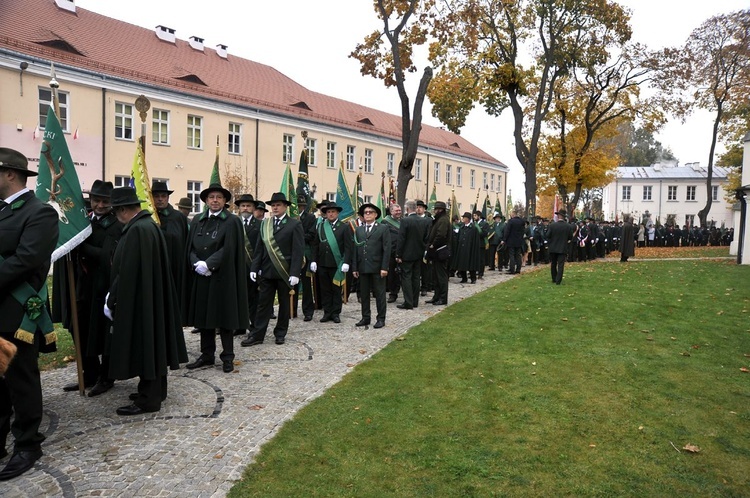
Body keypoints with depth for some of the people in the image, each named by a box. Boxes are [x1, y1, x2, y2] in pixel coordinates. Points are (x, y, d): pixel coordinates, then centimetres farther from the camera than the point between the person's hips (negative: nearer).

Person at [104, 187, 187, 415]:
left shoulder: (137, 230, -21)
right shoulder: (150, 225, 10)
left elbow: (127, 272, -22)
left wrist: (112, 301, -13)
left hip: (138, 299, -10)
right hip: (152, 297, 10)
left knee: (143, 345, -2)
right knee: (151, 342, 17)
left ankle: (148, 399, 7)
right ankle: (155, 390, 29)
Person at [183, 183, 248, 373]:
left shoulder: (232, 221, -4)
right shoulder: (197, 220, 10)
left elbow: (228, 249, -12)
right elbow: (190, 247, 6)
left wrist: (208, 264, -17)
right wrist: (197, 263, -11)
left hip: (222, 277, -5)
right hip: (200, 277, 5)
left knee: (224, 316, 2)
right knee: (203, 315, 10)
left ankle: (227, 357, 11)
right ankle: (207, 355, 21)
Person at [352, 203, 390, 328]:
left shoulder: (383, 228, 0)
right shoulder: (358, 230, 12)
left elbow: (387, 249, -5)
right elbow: (355, 249, 10)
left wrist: (384, 267, -12)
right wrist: (355, 268, 4)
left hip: (377, 267, -4)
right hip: (363, 267, 4)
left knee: (379, 294, 3)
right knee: (363, 294, 9)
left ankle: (381, 318, 11)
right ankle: (365, 317, 20)